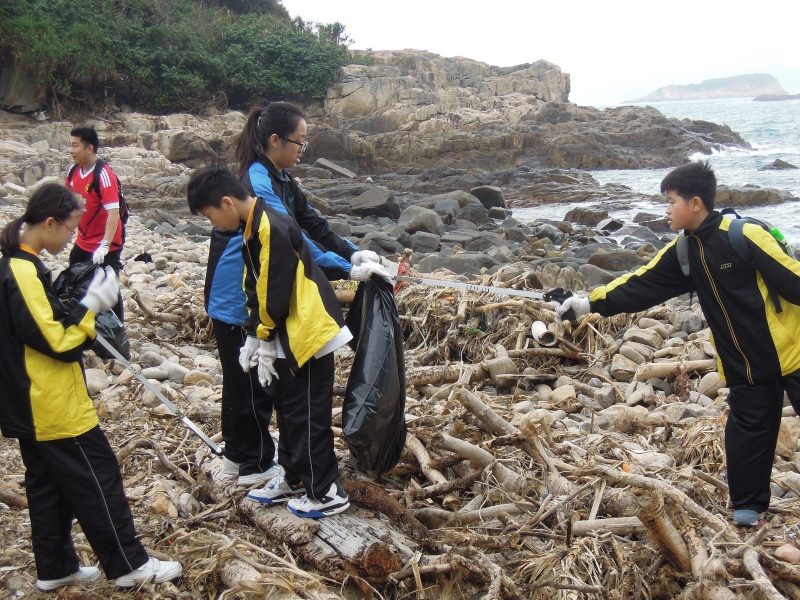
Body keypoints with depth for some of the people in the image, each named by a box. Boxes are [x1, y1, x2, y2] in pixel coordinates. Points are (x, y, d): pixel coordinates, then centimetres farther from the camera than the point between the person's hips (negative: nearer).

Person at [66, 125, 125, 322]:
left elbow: (113, 213, -28)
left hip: (105, 247, -8)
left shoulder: (104, 174, -22)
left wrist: (104, 246, -35)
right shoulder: (74, 171, 1)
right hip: (83, 243, 8)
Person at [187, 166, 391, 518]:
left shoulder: (273, 228, -23)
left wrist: (264, 339, -9)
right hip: (287, 335, 10)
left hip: (308, 333, -10)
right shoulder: (251, 228, 8)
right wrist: (256, 337, 4)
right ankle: (292, 479, 33)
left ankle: (326, 493, 11)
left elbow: (275, 293, -21)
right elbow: (254, 288, 11)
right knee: (287, 409, 19)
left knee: (307, 416, -1)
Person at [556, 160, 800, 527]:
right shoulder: (682, 253, 3)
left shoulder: (744, 235, -18)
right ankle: (748, 505, 27)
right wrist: (591, 303, -2)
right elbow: (641, 286, 4)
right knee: (748, 431, 12)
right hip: (744, 365, 6)